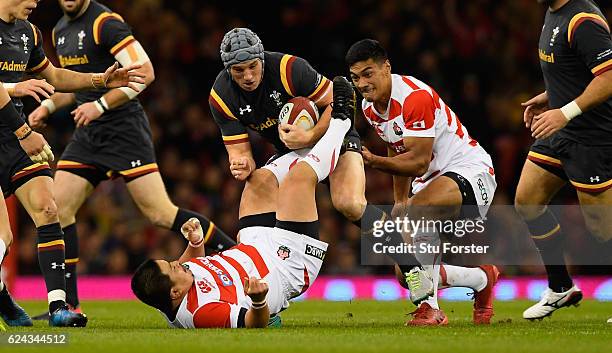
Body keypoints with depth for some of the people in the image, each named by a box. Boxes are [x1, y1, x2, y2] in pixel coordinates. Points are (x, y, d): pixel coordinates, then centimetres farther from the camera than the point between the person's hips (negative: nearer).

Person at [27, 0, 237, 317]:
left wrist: (100, 105, -21)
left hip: (123, 130, -8)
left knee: (160, 213, -14)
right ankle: (68, 306, 3)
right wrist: (47, 106, 13)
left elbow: (144, 72, -19)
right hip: (88, 134, 8)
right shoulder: (61, 31, 14)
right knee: (57, 208, -1)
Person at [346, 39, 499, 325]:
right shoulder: (369, 107, 4)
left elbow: (418, 161, -28)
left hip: (469, 170, -9)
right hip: (430, 180, 9)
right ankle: (482, 279, 25)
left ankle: (430, 308, -35)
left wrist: (374, 161, -37)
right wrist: (399, 201, 13)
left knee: (420, 207, -41)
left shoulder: (415, 96, -24)